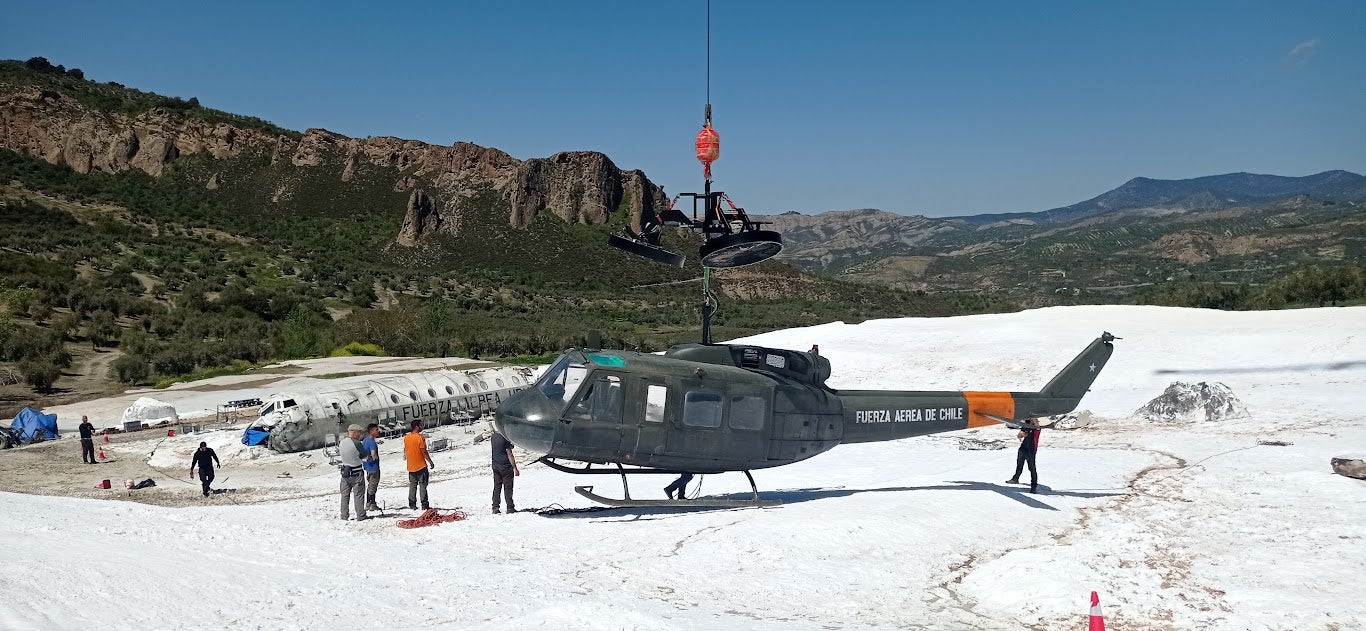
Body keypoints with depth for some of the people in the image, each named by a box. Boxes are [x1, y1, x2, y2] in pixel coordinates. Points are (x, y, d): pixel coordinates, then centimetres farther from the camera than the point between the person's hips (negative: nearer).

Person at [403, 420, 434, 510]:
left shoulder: (406, 438, 4)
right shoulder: (420, 437, -16)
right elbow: (424, 452, -16)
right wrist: (431, 462, -7)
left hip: (411, 467, 6)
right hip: (421, 466, -6)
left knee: (412, 486, 12)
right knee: (423, 486, -1)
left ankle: (412, 504, 13)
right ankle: (424, 505, -2)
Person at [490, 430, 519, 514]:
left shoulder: (494, 437, 4)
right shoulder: (505, 438, -17)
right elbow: (509, 455, -16)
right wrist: (515, 468, -12)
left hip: (495, 465, 7)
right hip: (505, 466, -7)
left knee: (497, 487, 10)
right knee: (508, 487, 1)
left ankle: (495, 508, 10)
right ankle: (510, 508, 4)